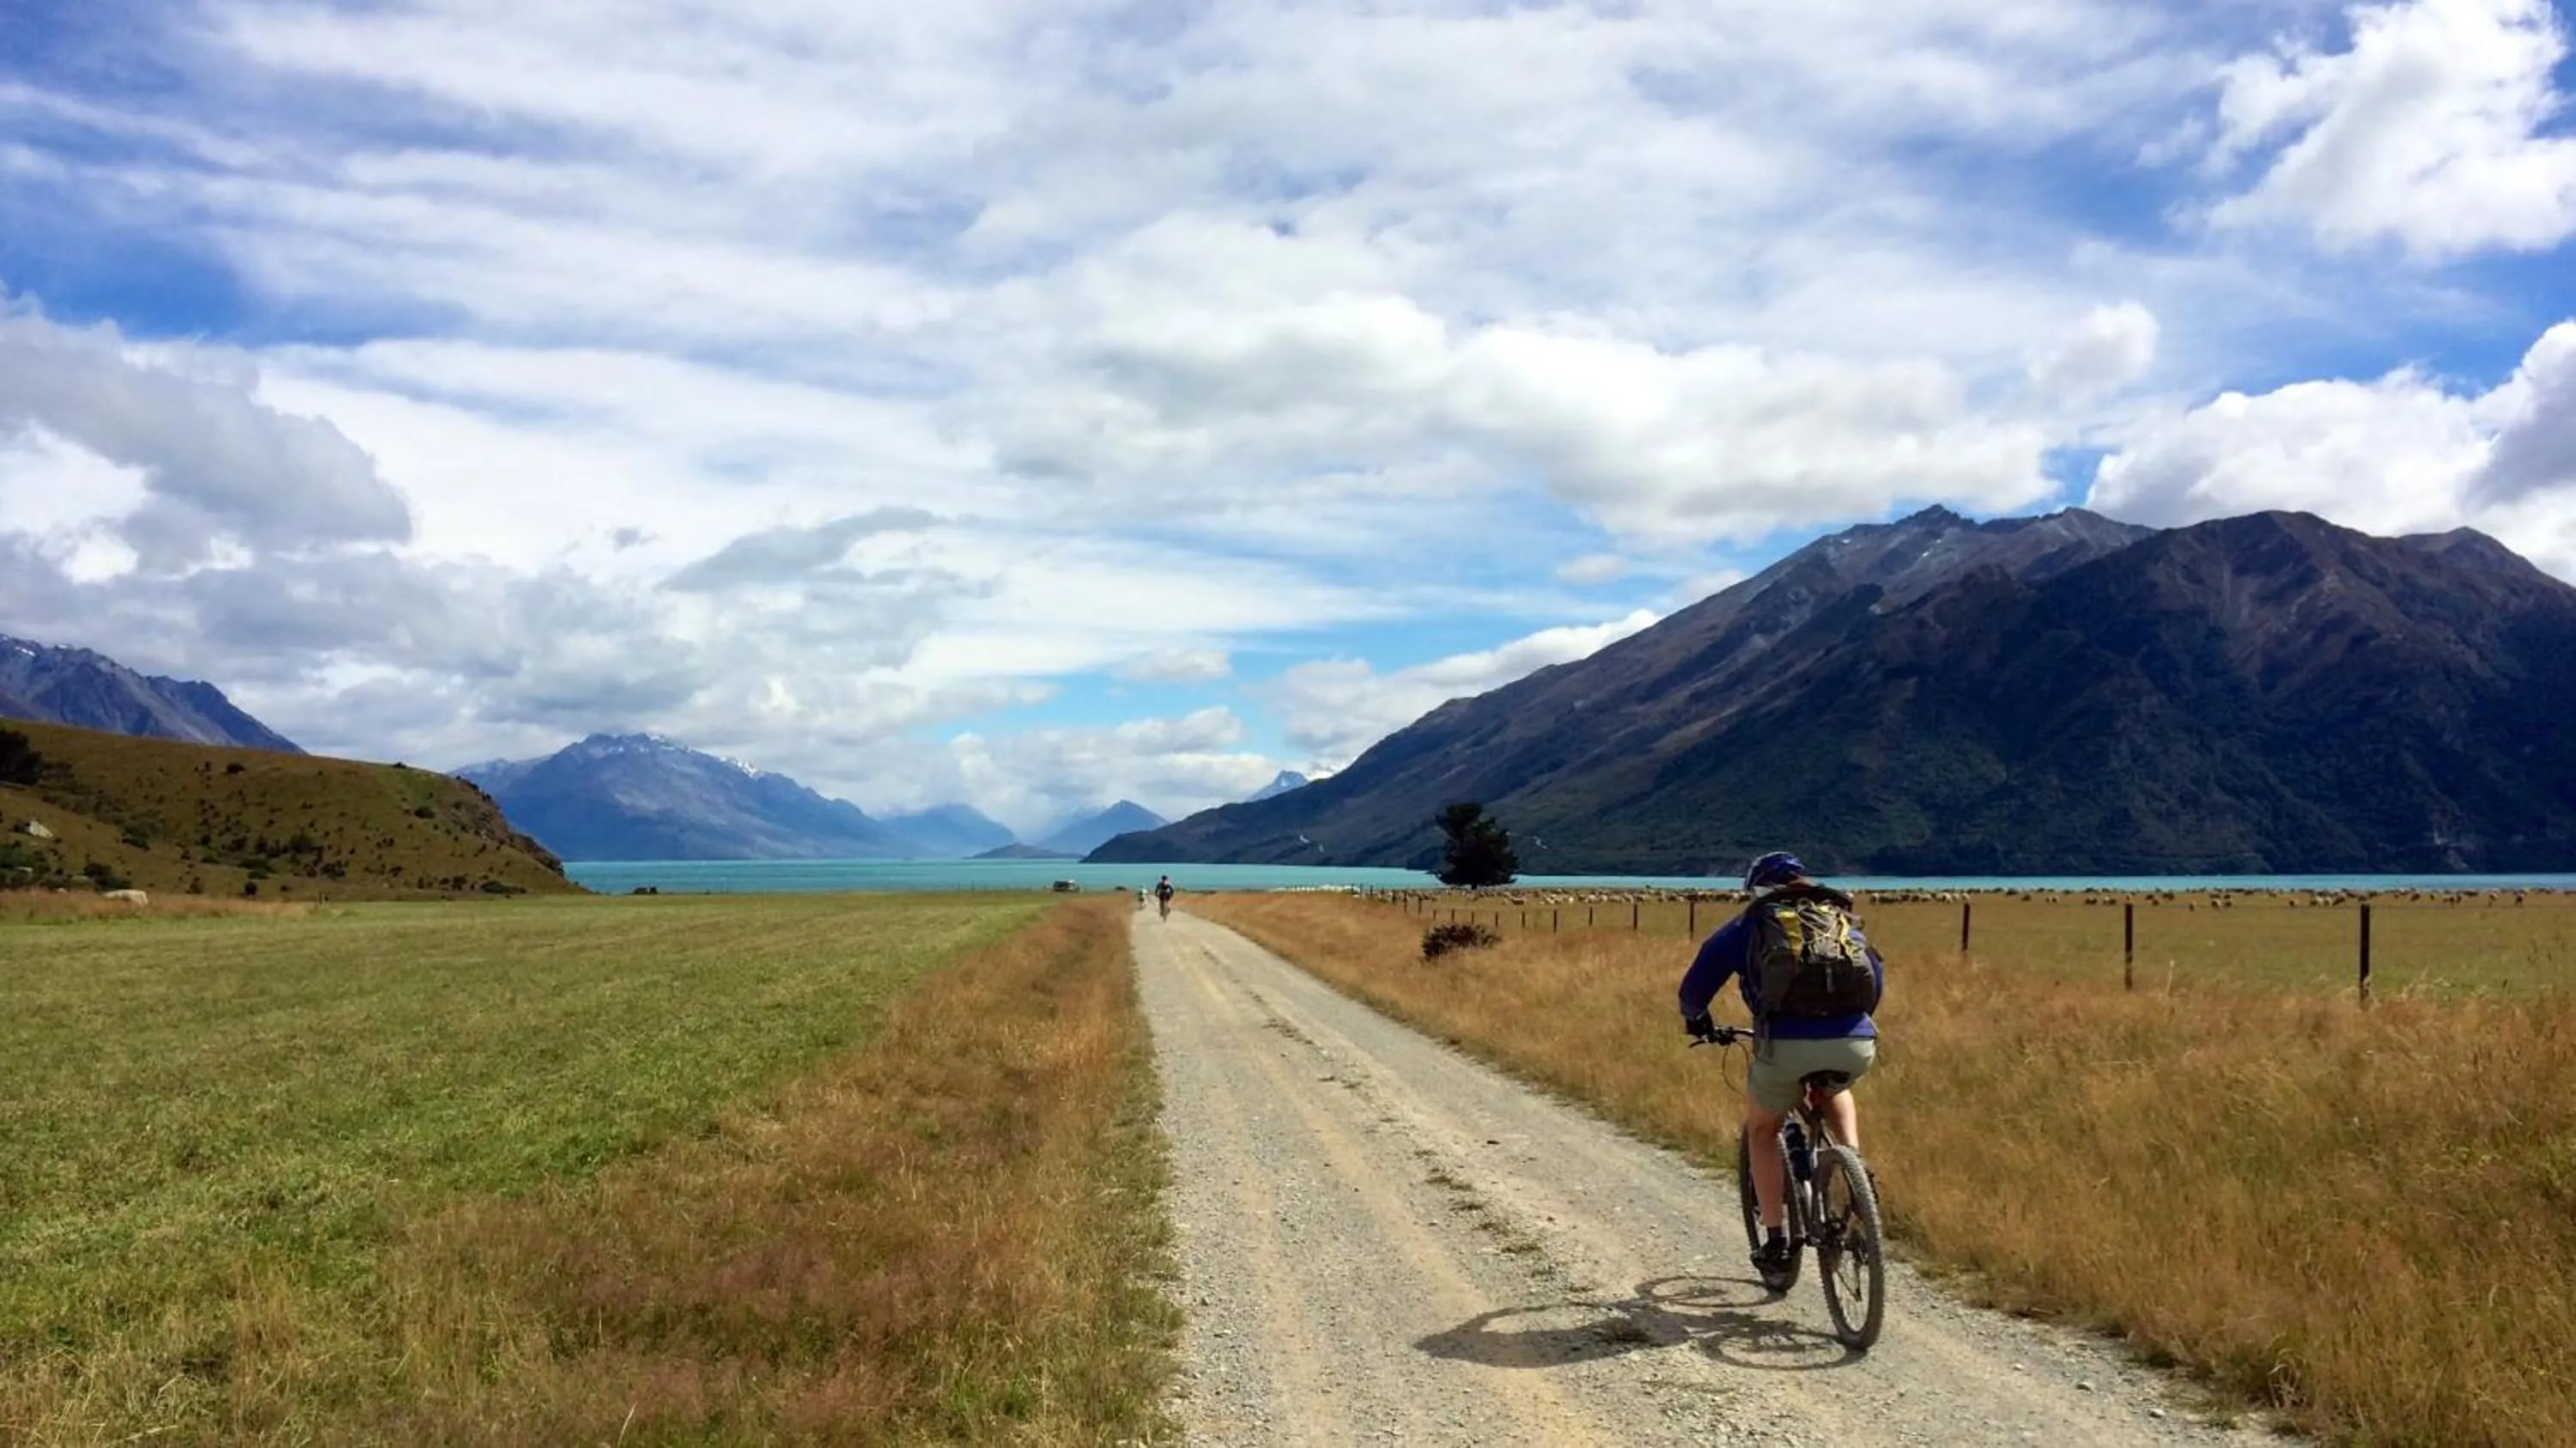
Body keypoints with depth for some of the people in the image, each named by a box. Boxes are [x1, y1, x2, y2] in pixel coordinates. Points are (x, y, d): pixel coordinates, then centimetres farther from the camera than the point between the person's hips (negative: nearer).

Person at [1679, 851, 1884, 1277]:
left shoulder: (1750, 923, 18)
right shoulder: (1842, 918, 27)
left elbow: (1698, 981, 20)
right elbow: (1876, 978, 35)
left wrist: (1696, 1018, 41)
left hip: (1787, 1044, -3)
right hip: (1857, 1044, 3)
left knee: (1762, 1131, 24)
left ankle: (1775, 1243, 17)